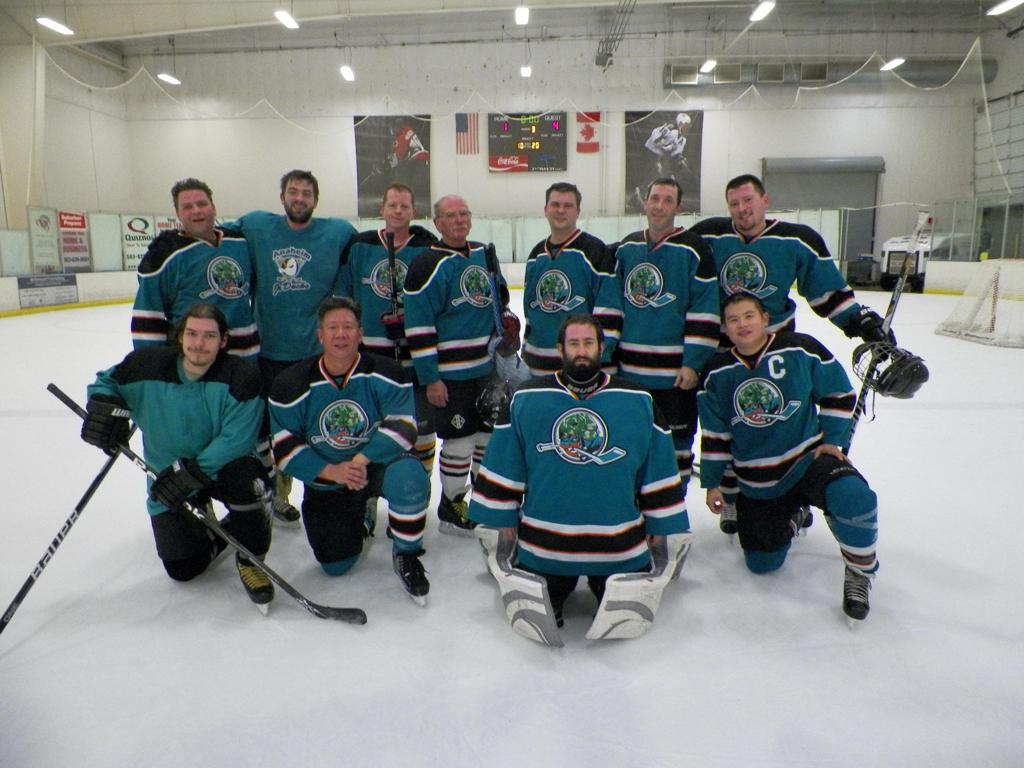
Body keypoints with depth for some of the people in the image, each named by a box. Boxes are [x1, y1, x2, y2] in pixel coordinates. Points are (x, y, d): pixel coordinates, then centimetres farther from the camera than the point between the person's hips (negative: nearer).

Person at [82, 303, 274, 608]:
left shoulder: (241, 377, -21)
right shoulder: (148, 366, -13)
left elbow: (235, 440, -24)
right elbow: (107, 380, 7)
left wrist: (192, 472, -32)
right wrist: (104, 405, -15)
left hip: (223, 466, -2)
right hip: (166, 475, 2)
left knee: (249, 481, -38)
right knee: (182, 568, -2)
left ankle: (250, 560, -9)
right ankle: (220, 536, 34)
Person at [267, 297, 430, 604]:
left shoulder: (385, 374, -13)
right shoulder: (291, 385, -10)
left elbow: (402, 426, -19)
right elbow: (285, 448, -9)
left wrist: (361, 460, -31)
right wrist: (332, 471, -23)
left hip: (378, 464, -1)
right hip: (325, 480, 2)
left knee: (409, 477, -36)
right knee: (335, 565, -3)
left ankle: (406, 555, -9)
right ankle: (360, 520, 33)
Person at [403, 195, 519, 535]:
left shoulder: (485, 254, 9)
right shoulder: (427, 265, -15)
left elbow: (499, 292, 27)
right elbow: (418, 327, -17)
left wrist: (507, 319, 11)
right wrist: (429, 378, -18)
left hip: (487, 366, 8)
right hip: (449, 373, -8)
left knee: (490, 431, 18)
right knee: (459, 440, -2)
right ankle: (450, 507, 17)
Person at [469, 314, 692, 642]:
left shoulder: (638, 401, -3)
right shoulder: (526, 399, -4)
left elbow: (659, 468, 4)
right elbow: (503, 464, 3)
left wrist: (660, 524, 6)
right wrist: (502, 516, 4)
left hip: (619, 543, 1)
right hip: (542, 539, 0)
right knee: (533, 611, 5)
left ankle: (599, 581, 31)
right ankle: (559, 586, 31)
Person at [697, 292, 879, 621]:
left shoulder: (800, 349, -11)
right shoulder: (718, 374, -3)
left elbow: (839, 393, 0)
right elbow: (715, 433, 5)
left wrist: (832, 439, -7)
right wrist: (712, 483, 6)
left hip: (809, 458, -2)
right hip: (756, 483, 3)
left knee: (854, 499, -34)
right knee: (762, 563, 5)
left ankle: (859, 571, -5)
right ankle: (791, 515, 36)